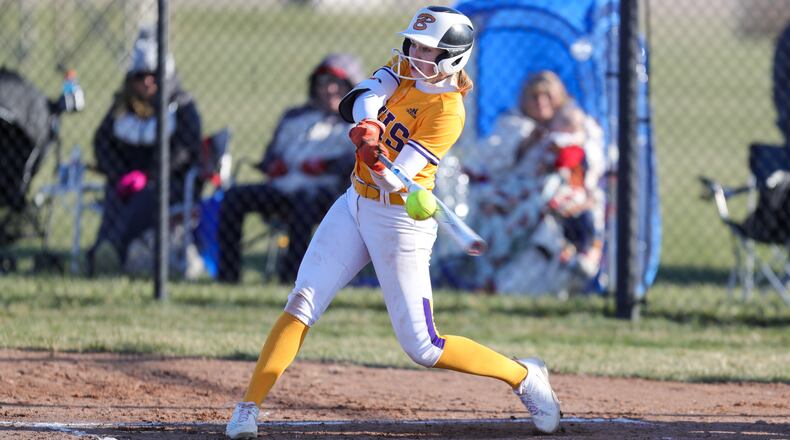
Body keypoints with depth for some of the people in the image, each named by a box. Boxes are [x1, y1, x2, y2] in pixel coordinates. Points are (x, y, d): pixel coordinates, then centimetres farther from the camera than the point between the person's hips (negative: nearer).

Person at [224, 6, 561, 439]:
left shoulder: (447, 111, -19)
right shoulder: (406, 68, 2)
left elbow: (394, 183, -24)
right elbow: (364, 97, -16)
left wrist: (378, 162, -46)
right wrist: (366, 124, -38)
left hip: (399, 220, -7)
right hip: (355, 206, 7)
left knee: (423, 347, -4)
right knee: (301, 304, -4)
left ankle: (523, 376, 13)